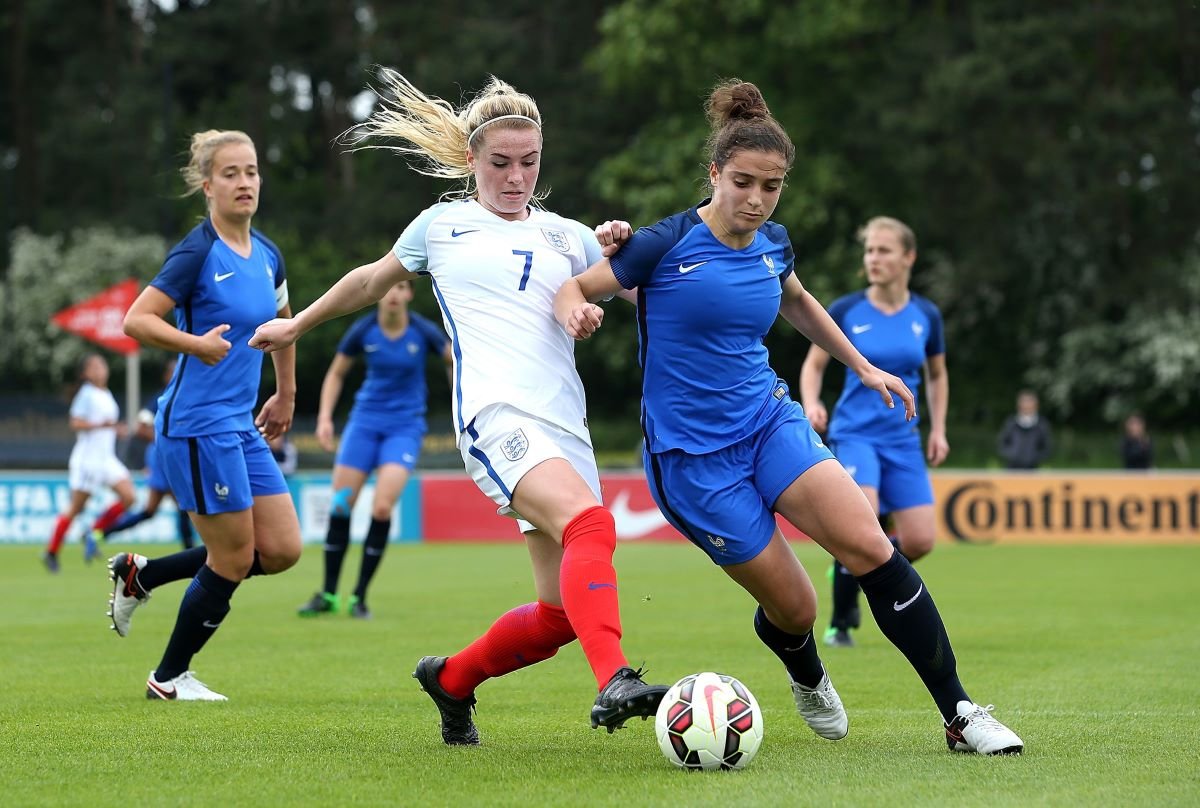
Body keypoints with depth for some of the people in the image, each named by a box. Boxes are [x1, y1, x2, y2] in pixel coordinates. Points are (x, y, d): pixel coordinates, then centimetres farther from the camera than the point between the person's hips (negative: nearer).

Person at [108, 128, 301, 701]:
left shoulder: (267, 257, 10)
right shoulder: (198, 252, -13)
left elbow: (282, 322, 29)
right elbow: (136, 320, -18)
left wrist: (285, 394, 31)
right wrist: (197, 343, -31)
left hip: (241, 427, 8)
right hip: (198, 424, -8)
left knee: (282, 550, 4)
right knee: (233, 559, -3)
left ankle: (140, 573, 18)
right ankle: (169, 677, 16)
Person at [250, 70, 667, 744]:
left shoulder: (568, 236, 21)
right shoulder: (441, 225, 16)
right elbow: (372, 282, 32)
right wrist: (296, 327, 39)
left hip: (566, 429, 5)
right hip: (496, 413, -5)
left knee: (561, 615, -1)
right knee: (591, 526, -33)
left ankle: (453, 679, 25)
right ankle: (615, 682, -50)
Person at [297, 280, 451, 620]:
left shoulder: (423, 331, -10)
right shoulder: (363, 331, -6)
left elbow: (456, 360, 5)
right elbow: (336, 374, 7)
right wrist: (325, 417, -3)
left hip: (405, 426, -2)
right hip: (366, 420, 2)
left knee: (382, 508, -17)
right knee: (340, 505, -3)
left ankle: (360, 596, -3)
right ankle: (328, 595, 12)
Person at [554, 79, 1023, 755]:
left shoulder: (772, 243, 5)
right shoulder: (667, 244, -12)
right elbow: (570, 288, -6)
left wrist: (863, 367, 29)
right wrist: (576, 309, -30)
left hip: (770, 420, 4)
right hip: (692, 457, -4)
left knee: (871, 547, -18)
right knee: (794, 607, -3)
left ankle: (960, 713, -12)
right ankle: (807, 677, 36)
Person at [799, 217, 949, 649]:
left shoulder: (926, 316, 3)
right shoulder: (844, 312, -4)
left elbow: (937, 375, 18)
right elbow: (814, 364, 6)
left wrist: (938, 430, 9)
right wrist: (811, 404, -13)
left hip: (903, 440, 4)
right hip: (854, 433, -4)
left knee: (920, 541, -4)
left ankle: (851, 567, 26)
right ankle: (840, 623, -5)